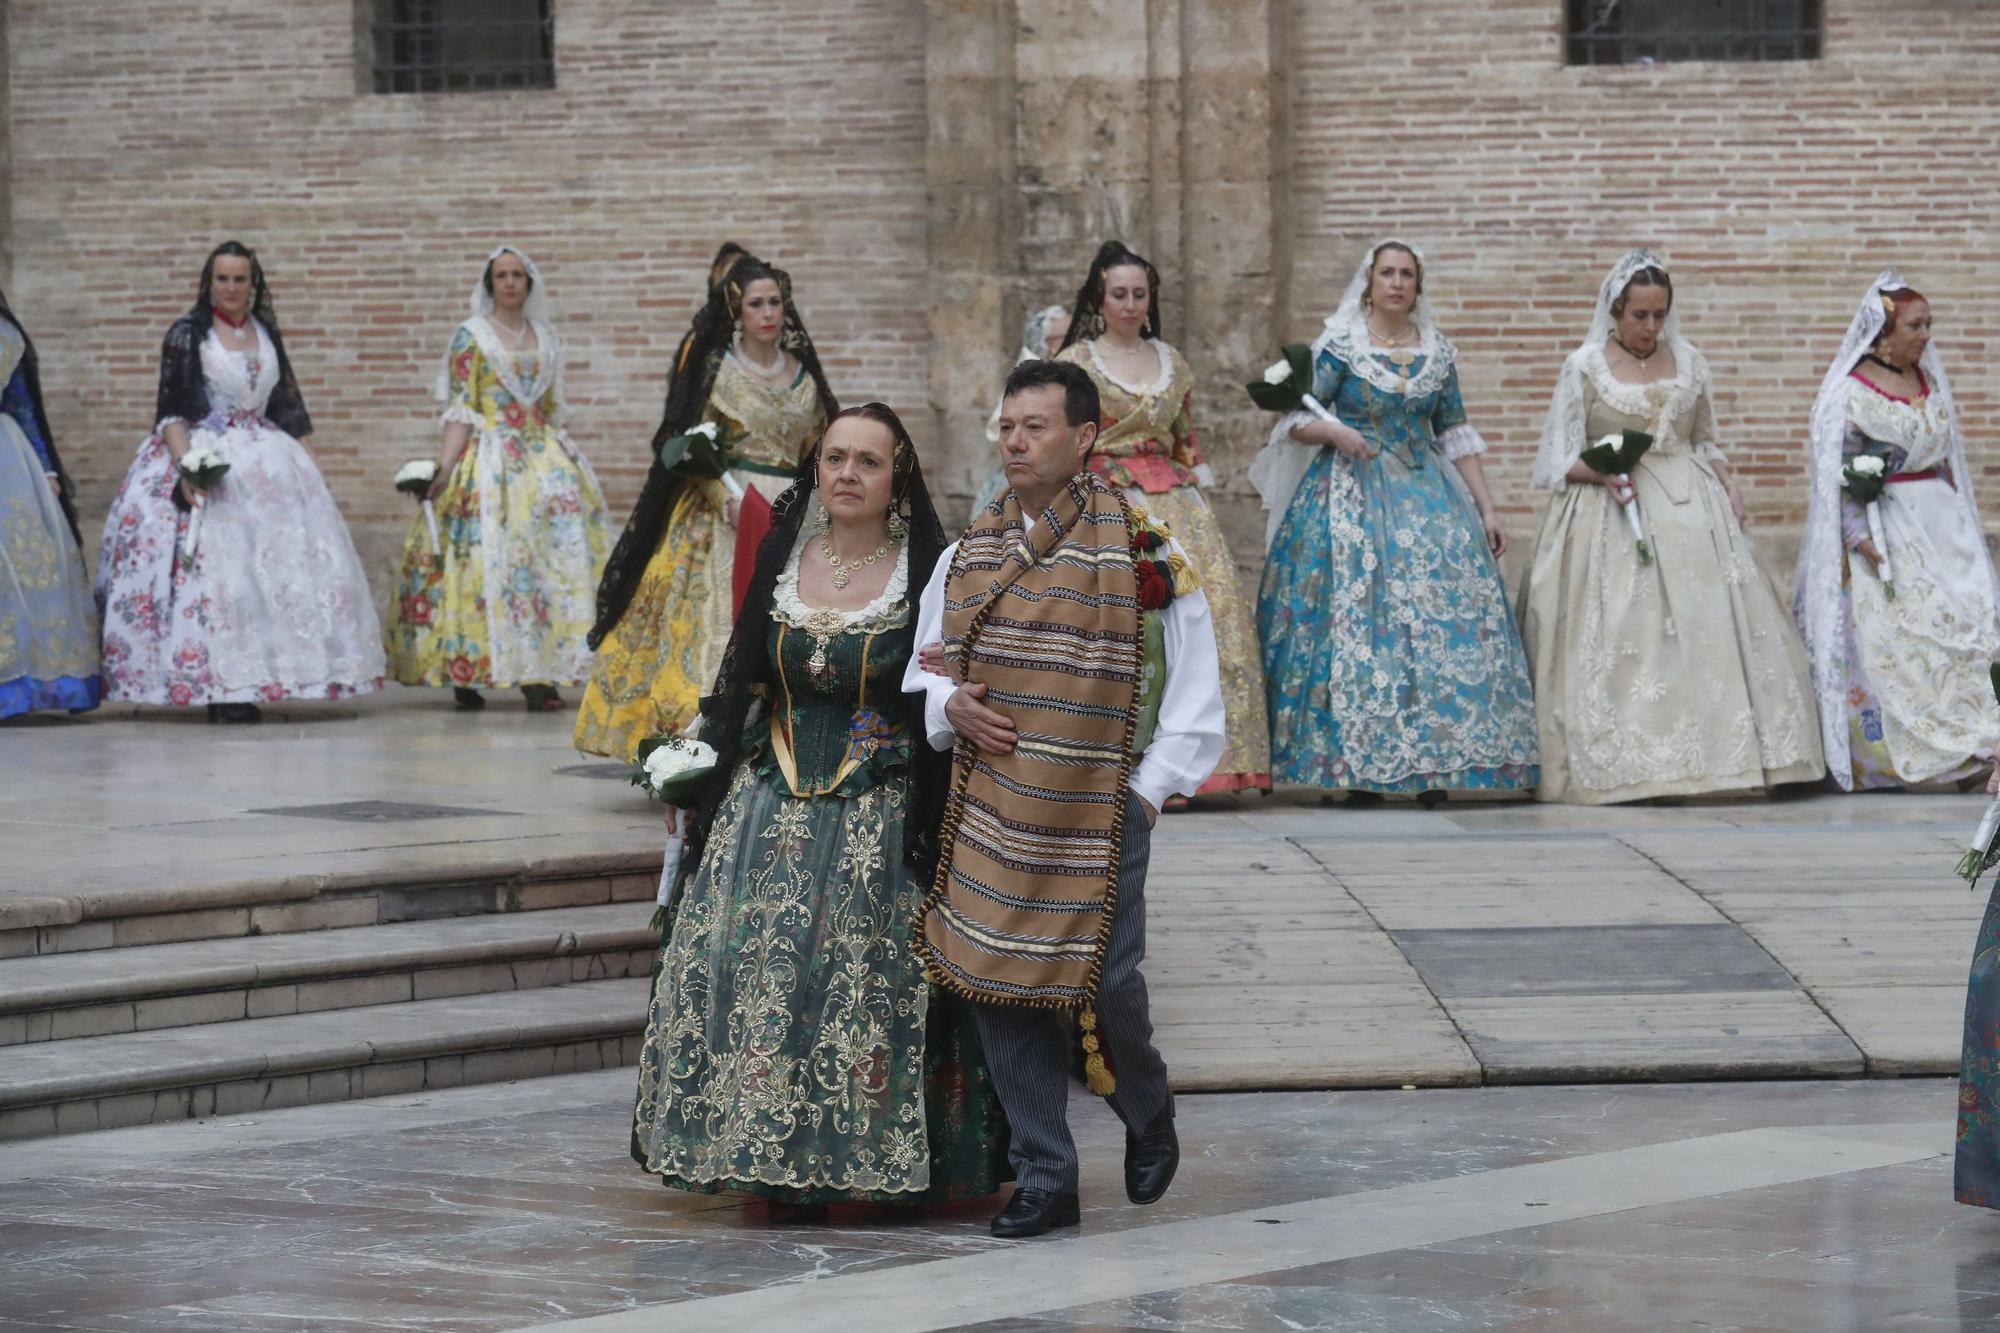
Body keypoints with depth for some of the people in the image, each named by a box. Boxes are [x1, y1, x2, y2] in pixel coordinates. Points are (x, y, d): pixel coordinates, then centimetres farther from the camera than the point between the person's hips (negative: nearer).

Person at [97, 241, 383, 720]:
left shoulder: (266, 334, 13)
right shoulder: (187, 335, -1)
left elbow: (288, 406, 17)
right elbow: (172, 410, -7)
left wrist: (305, 466, 10)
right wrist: (186, 466, -21)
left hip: (268, 462, 5)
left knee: (279, 561, -2)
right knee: (210, 566, -13)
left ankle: (244, 685, 2)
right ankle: (218, 686, -14)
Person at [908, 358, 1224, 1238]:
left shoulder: (1144, 556, -4)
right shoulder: (967, 556, 9)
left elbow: (1195, 699, -1)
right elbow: (925, 673, 19)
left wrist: (1147, 793, -8)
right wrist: (950, 704, -3)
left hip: (1100, 810, -4)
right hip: (989, 808, 4)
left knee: (1105, 982, -6)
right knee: (998, 979, 1)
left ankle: (1147, 1118, 26)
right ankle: (1044, 1178, 12)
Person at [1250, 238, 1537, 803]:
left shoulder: (1438, 352, 10)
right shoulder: (1338, 346, 0)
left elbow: (1457, 437, 13)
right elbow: (1296, 420, -2)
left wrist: (1486, 511, 9)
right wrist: (1334, 432, -22)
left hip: (1427, 495, 3)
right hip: (1352, 496, -3)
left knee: (1438, 616, -8)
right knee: (1355, 614, -10)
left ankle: (1432, 769, -6)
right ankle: (1358, 767, -5)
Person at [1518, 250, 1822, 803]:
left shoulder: (1688, 361, 12)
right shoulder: (1585, 366, 1)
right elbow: (1562, 459, 2)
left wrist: (1728, 485, 3)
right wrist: (1604, 473, -17)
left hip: (1688, 507, 4)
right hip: (1610, 508, -4)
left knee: (1710, 624, -7)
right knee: (1618, 634, -12)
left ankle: (1718, 750, -6)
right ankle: (1618, 762, -11)